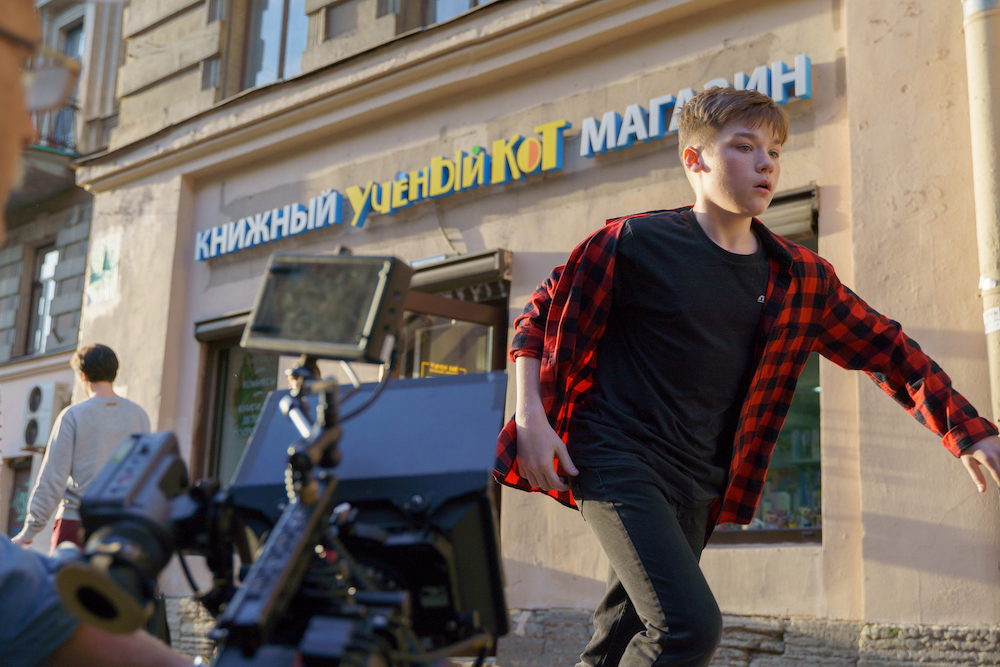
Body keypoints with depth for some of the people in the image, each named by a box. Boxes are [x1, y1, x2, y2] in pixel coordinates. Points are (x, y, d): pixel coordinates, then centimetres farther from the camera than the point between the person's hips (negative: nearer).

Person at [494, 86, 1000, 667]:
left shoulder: (801, 279, 6)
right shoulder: (635, 243, -7)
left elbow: (888, 351, 14)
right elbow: (541, 317, 1)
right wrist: (532, 420, -10)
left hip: (698, 487, 5)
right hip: (615, 460, -5)